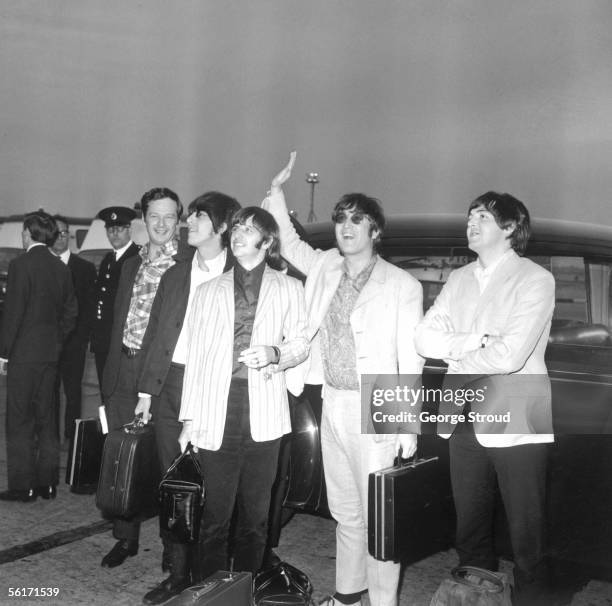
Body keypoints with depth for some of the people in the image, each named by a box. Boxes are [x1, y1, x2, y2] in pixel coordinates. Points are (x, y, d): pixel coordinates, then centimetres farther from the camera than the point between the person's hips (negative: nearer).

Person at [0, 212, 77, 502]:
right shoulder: (61, 268, 8)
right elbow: (70, 312, 11)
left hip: (24, 353, -6)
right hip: (51, 353, 6)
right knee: (46, 418, 12)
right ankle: (47, 483, 18)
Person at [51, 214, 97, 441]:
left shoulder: (86, 268, 6)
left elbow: (89, 308, 4)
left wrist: (79, 339, -6)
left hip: (73, 343, -1)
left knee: (73, 392, 1)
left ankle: (71, 438, 10)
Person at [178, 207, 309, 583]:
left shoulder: (289, 289, 10)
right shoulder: (210, 291, 14)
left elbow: (300, 344, 10)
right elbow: (196, 355, 10)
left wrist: (275, 353, -12)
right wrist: (190, 417, 4)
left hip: (263, 415, 0)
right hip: (217, 415, 1)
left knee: (256, 514, 8)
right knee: (215, 513, 2)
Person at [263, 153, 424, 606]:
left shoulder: (402, 285, -8)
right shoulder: (324, 268, 7)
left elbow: (411, 360, -8)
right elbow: (287, 242, 23)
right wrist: (277, 190, 13)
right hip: (332, 404, 6)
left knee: (379, 516, 2)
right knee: (345, 513, 18)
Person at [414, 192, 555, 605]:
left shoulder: (535, 279, -9)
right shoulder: (459, 279, 10)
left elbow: (509, 356, -19)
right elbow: (424, 338, 1)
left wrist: (457, 359, -5)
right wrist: (474, 341, -14)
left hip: (516, 426, -6)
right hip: (466, 421, 6)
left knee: (526, 534, 6)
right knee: (470, 528, 18)